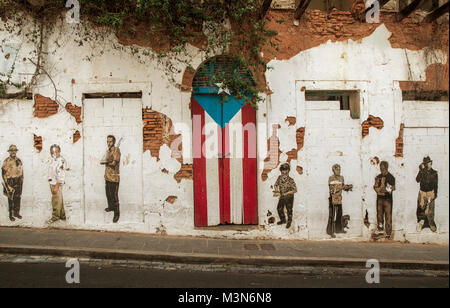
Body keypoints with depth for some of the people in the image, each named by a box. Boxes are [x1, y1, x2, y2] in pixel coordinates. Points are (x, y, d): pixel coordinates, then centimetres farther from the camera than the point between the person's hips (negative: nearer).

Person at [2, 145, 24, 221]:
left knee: (18, 197, 10)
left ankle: (16, 212, 23)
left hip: (19, 182, 5)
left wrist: (22, 180, 13)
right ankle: (11, 214, 12)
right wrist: (6, 183, -11)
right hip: (10, 182, -5)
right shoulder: (6, 161, -9)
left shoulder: (19, 160, 7)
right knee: (11, 199, 1)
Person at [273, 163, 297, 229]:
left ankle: (289, 222, 37)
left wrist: (285, 194, -27)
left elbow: (295, 190, -24)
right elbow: (276, 185, 4)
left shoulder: (290, 180, -26)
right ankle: (283, 220, 44)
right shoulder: (279, 178, -11)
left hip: (289, 198, -5)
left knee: (289, 210, 11)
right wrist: (277, 191, -15)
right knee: (279, 209, 19)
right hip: (282, 197, 5)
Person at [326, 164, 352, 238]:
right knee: (333, 216, -7)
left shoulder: (341, 177, 10)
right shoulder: (331, 178, -12)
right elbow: (332, 190, -19)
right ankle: (331, 231, -2)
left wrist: (348, 187, 1)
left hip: (339, 199, 8)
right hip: (333, 199, -8)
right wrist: (341, 187, -24)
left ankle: (339, 229, 31)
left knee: (339, 214, 16)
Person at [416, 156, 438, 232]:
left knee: (430, 209, -1)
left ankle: (431, 224, 12)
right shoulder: (422, 172, 0)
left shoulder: (434, 173, 1)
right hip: (422, 192, 0)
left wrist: (435, 193, 4)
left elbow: (435, 184, 6)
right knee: (421, 208, 3)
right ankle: (421, 223, 15)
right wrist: (421, 171, -20)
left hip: (430, 193, 0)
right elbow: (417, 180, -15)